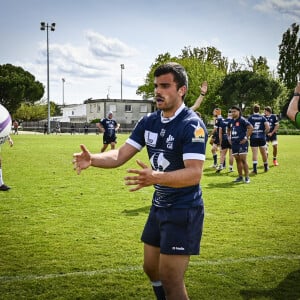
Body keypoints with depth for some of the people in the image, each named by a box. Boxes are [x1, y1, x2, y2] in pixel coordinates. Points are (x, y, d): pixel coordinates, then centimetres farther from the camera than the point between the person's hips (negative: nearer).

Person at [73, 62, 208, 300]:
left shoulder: (192, 125, -20)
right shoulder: (148, 122, 3)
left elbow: (194, 174, -29)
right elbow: (120, 156, 0)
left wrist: (156, 178, -45)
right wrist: (93, 159, -21)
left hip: (183, 211, -8)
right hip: (159, 207, 8)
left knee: (170, 280, -4)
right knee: (151, 268, 19)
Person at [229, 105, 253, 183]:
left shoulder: (242, 120, -9)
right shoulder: (232, 121, 13)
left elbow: (250, 128, -14)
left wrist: (246, 138, -14)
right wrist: (230, 138, 18)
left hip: (242, 143, -7)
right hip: (234, 143, 7)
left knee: (243, 160, -8)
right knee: (237, 160, 10)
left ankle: (247, 177, -3)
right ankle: (240, 177, 17)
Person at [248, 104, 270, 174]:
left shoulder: (250, 118, -2)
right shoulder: (263, 118, 2)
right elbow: (268, 127, -8)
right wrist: (264, 133, 10)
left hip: (253, 138, -2)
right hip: (262, 138, 2)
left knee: (254, 153, -2)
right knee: (263, 153, 15)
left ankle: (255, 169, -10)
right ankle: (266, 167, 31)